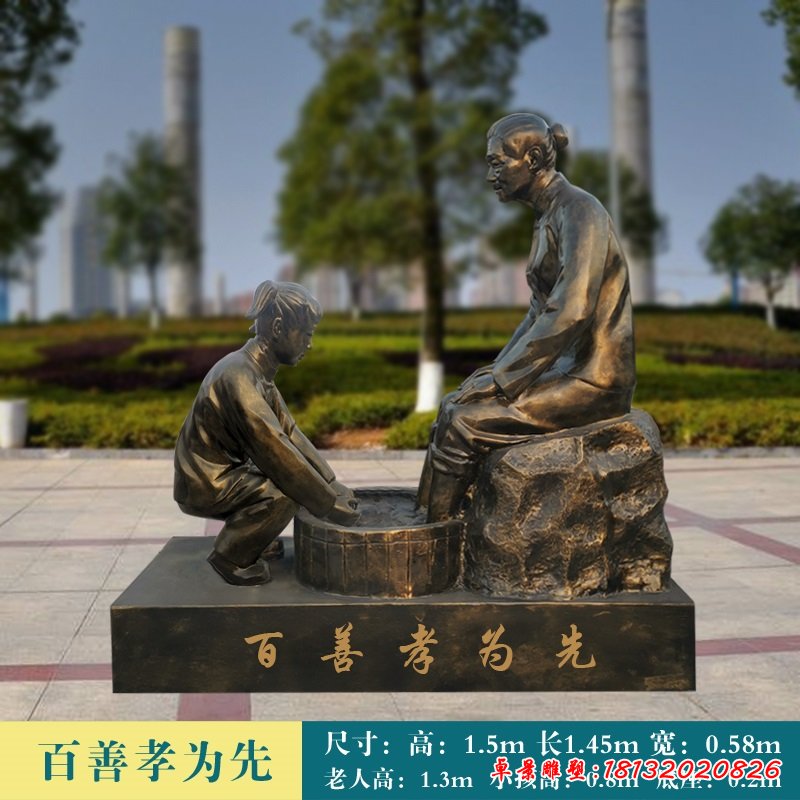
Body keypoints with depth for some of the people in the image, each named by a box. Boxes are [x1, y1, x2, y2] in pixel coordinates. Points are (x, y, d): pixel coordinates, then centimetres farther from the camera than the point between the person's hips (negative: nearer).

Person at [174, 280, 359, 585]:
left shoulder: (258, 370, 5)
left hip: (220, 472, 10)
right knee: (284, 493, -26)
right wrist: (331, 505, -21)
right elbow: (278, 453, -27)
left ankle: (248, 537, 18)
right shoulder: (239, 378, -26)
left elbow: (289, 433, 7)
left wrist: (332, 483, 0)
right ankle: (230, 557, -6)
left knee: (298, 475, 13)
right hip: (204, 487, -10)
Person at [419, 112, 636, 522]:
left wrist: (499, 380, -21)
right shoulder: (548, 217, 16)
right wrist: (498, 369, 9)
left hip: (593, 380, -9)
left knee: (463, 423, -15)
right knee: (453, 406, 5)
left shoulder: (578, 210, -14)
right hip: (568, 367, 9)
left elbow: (570, 312, -25)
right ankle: (431, 524, 6)